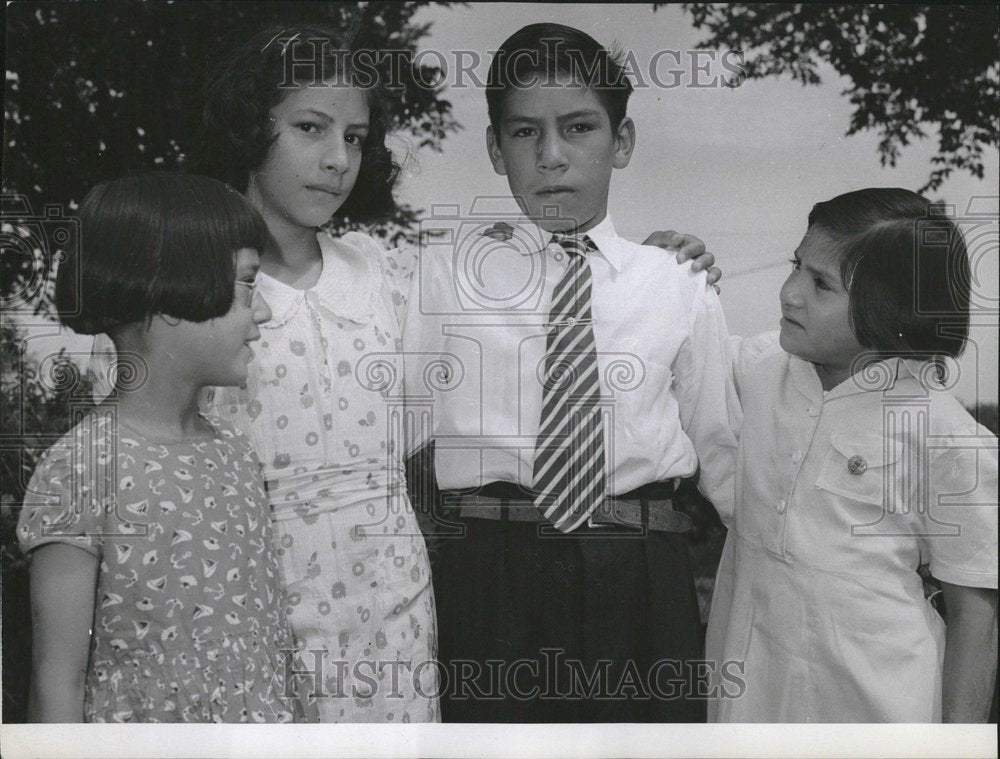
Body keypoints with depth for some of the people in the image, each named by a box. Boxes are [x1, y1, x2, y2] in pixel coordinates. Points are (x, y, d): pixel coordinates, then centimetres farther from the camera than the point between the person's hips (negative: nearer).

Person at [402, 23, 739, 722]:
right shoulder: (448, 267, 5)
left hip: (639, 577, 1)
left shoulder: (678, 289, 6)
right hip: (488, 574, -1)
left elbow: (720, 450, 11)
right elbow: (401, 421, 5)